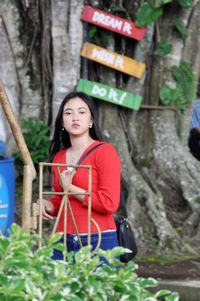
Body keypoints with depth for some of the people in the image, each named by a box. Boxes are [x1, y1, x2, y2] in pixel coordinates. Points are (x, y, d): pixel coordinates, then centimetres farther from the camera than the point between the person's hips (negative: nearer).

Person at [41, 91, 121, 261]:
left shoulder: (105, 151, -4)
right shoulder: (58, 157, 14)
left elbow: (109, 204, -13)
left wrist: (70, 188, -7)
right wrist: (49, 205, 5)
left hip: (99, 243, -5)